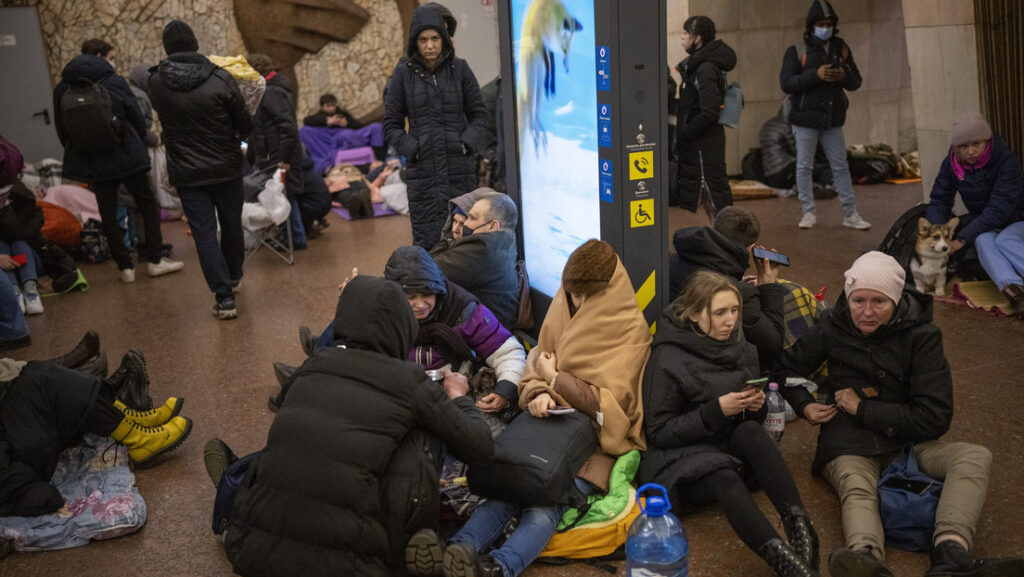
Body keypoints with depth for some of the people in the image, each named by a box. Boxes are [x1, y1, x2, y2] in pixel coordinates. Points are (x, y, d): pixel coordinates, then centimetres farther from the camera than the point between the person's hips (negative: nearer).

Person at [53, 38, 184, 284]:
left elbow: (61, 129, 8)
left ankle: (125, 267, 12)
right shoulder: (113, 82, -8)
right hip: (125, 156, -3)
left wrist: (79, 153, 19)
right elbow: (138, 119, -5)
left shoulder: (62, 89, 3)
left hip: (92, 162, 3)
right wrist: (138, 145, 13)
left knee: (108, 214, 9)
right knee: (148, 205, 10)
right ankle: (155, 260, 10)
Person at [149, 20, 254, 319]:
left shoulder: (157, 83, -7)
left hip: (187, 173, 0)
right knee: (231, 224, 19)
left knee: (204, 233, 3)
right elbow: (245, 125, -6)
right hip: (225, 168, 0)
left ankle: (224, 297, -3)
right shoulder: (221, 79, -14)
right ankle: (233, 276, 40)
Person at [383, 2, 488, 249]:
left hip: (460, 171, 1)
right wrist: (414, 150, -9)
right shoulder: (403, 73, 2)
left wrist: (466, 144, -7)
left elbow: (479, 115, 9)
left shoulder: (460, 69, 5)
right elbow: (391, 125, 5)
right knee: (427, 243, -4)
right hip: (423, 172, -1)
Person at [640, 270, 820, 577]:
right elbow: (659, 432, -12)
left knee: (751, 431, -30)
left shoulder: (740, 347, 6)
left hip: (730, 444, 5)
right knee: (726, 481, -37)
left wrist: (756, 405, -8)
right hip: (682, 455, -5)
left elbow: (750, 418, 18)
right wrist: (716, 411, -21)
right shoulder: (667, 359, -13)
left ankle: (800, 529, -38)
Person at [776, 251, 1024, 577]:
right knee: (857, 490, -34)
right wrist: (804, 405, 0)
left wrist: (863, 408, -10)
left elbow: (935, 418, -9)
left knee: (976, 457, -24)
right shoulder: (832, 330, 1)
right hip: (850, 444, -2)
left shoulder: (922, 335, -4)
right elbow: (788, 366, 20)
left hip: (906, 440, 2)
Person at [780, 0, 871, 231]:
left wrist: (844, 75, -13)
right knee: (804, 166, 2)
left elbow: (856, 82, 10)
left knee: (841, 166, 5)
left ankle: (850, 214, 11)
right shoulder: (797, 51, -4)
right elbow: (786, 83, -13)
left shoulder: (841, 48, 9)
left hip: (833, 119, 3)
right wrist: (815, 75, -24)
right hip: (806, 118, -3)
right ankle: (809, 212, 13)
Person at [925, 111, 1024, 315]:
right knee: (983, 241, -33)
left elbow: (999, 209, -28)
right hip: (984, 225, 3)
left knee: (1005, 241, -36)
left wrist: (963, 238, -33)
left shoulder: (1006, 161, -21)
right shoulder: (951, 164, -7)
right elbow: (939, 201, -5)